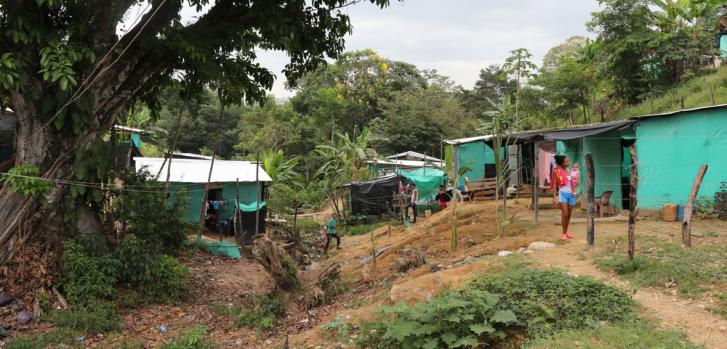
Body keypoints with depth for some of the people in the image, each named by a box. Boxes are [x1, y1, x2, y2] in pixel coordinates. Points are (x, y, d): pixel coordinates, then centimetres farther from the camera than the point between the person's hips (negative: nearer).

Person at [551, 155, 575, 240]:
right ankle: (563, 233, -1)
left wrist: (573, 192, 12)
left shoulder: (568, 171, 13)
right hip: (563, 193, -6)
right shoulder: (557, 171, -5)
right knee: (565, 214, -11)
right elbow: (554, 185, -6)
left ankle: (566, 232, 18)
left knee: (569, 215, 8)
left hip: (570, 194, 6)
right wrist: (554, 198, -11)